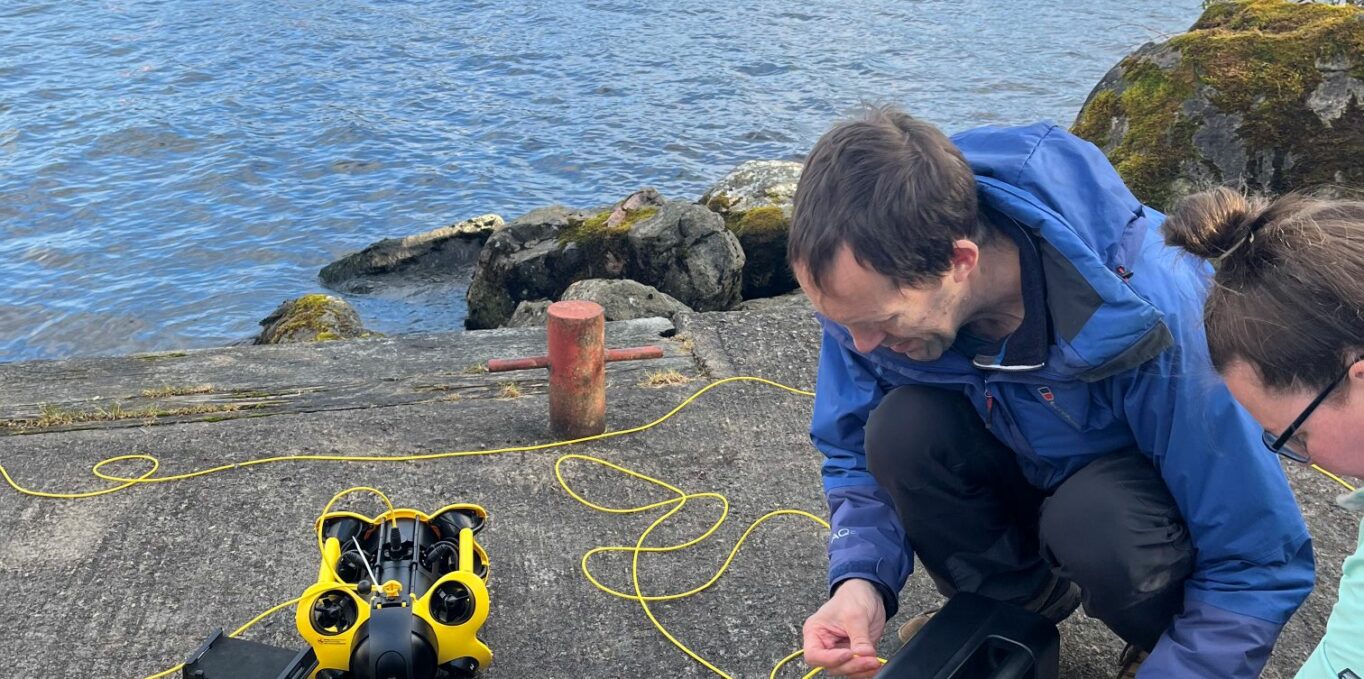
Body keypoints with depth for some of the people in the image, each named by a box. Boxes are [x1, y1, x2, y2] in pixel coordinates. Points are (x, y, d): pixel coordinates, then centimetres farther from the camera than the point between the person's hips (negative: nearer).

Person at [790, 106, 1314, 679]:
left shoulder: (1155, 316, -37)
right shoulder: (873, 284, -25)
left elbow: (1264, 563, -28)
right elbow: (857, 454, -9)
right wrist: (860, 580, -28)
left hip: (1153, 482, -3)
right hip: (1021, 464, 4)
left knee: (1092, 519, -36)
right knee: (900, 430, -26)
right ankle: (1013, 605, 1)